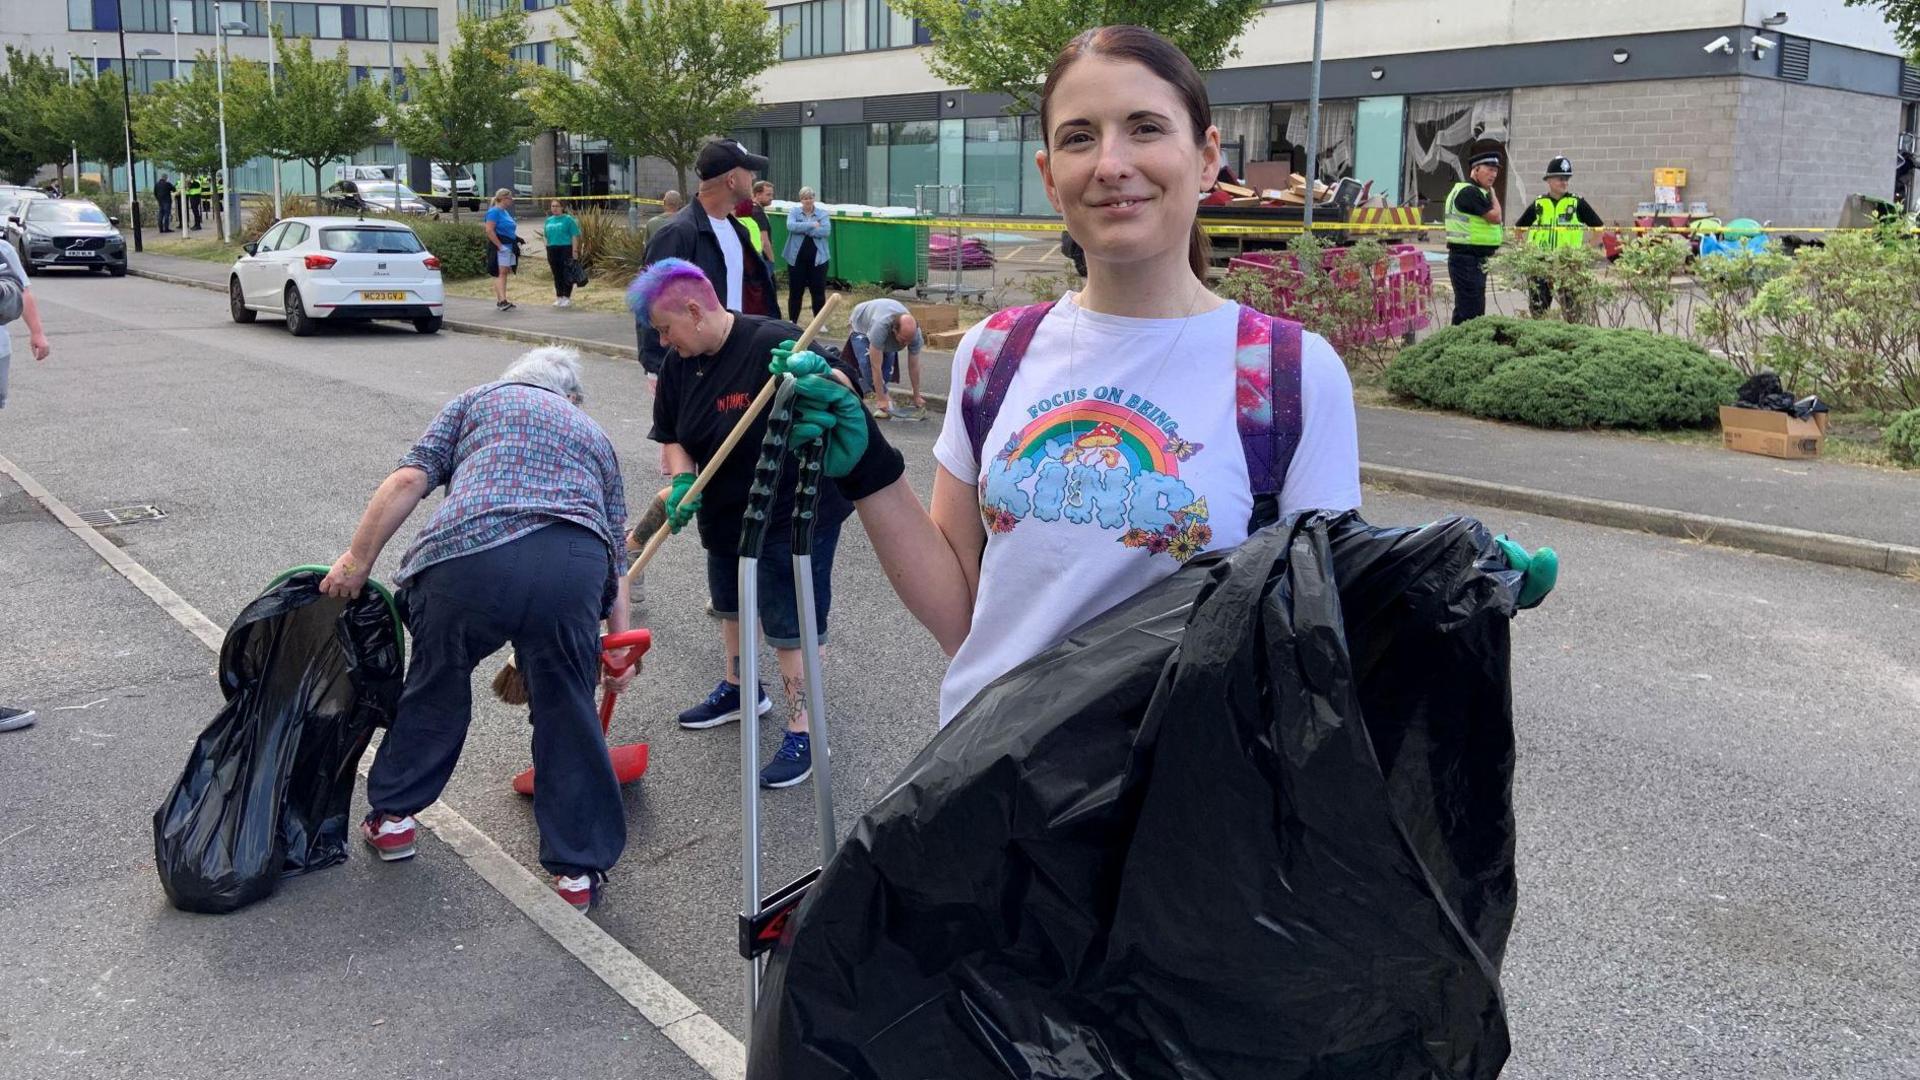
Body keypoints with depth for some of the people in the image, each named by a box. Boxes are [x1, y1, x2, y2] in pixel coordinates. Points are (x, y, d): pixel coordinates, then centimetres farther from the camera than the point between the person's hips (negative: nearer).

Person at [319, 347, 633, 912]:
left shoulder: (480, 398, 29)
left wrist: (357, 560, 16)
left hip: (468, 555, -1)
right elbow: (617, 555, 31)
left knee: (435, 689, 23)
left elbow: (409, 479, 12)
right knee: (567, 713, 15)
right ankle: (579, 870, 22)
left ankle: (392, 817, 39)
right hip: (574, 564, 1)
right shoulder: (594, 434, 36)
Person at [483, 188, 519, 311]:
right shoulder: (494, 211, -11)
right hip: (499, 247, -9)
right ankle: (502, 301, -19)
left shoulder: (505, 212, 18)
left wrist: (516, 239, 15)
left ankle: (501, 301, 14)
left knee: (504, 273, 10)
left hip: (509, 247, 9)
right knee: (500, 273, -13)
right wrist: (500, 246, -22)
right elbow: (489, 231, -19)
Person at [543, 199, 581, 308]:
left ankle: (567, 298, 3)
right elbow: (547, 237, 19)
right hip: (552, 249, 5)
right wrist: (547, 253, 15)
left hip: (565, 249, -5)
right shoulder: (549, 220, 14)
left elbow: (574, 236, -6)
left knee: (566, 274, -3)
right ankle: (559, 297, 17)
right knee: (557, 275, 9)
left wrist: (574, 252, -12)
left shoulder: (568, 219, -2)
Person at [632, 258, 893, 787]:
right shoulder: (679, 364, -3)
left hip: (794, 513, -8)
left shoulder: (773, 342, -26)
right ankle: (739, 690, 50)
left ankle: (801, 734, 13)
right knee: (730, 605, 26)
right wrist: (682, 481, -17)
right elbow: (672, 438, 4)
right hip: (725, 511, 8)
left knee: (791, 625, -2)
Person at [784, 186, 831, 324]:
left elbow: (826, 231, -12)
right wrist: (812, 225, -18)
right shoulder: (794, 212, 5)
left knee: (819, 292, 2)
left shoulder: (822, 213, 4)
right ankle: (792, 322, 14)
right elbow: (791, 226, -15)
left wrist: (804, 229, -13)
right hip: (796, 257, 0)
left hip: (817, 258, 0)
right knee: (795, 291, 5)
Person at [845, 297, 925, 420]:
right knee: (867, 363, -24)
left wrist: (917, 397, -14)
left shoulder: (914, 332, -34)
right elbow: (876, 366, -43)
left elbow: (914, 366, -21)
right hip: (861, 324, -4)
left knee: (888, 364, -12)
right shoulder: (881, 327, -49)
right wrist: (882, 399, -41)